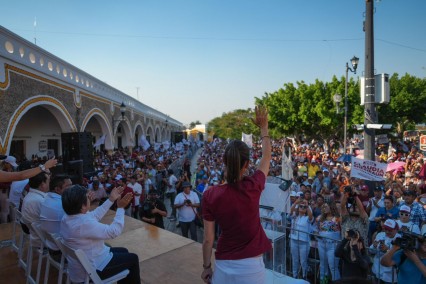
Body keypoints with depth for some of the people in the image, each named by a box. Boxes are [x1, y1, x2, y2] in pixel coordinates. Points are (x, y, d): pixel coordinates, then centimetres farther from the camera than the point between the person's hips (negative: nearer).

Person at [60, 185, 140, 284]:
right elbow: (114, 231, -26)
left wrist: (111, 200, 7)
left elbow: (94, 215, 7)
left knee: (123, 251, 22)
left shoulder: (67, 217, -5)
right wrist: (121, 208, -17)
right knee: (133, 258, 7)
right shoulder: (85, 224, -34)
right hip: (91, 270, -9)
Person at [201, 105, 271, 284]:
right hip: (252, 266, 0)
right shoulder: (253, 187, -16)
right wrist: (264, 126, 13)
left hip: (224, 266, 0)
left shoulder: (210, 195, -15)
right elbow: (266, 156, 3)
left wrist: (206, 267, 8)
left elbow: (208, 238, -7)